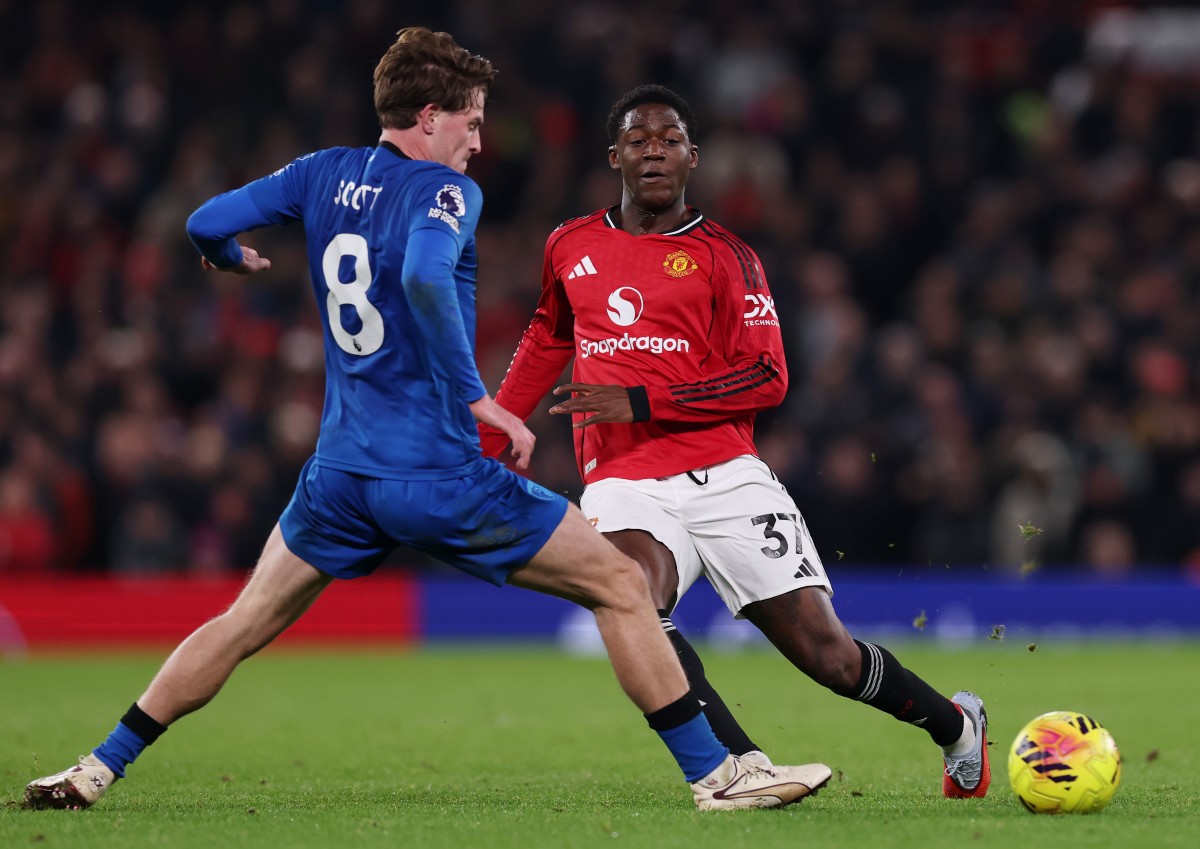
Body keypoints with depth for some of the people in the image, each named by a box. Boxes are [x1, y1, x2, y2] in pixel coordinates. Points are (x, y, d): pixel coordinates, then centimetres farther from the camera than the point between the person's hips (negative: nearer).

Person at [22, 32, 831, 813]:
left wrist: (232, 258, 29)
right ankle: (713, 773, 0)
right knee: (622, 585, 2)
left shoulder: (325, 174, 8)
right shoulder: (444, 191, -10)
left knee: (242, 626, 19)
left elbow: (205, 224, 6)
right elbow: (424, 278, -30)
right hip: (440, 473, -6)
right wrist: (477, 399, -25)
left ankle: (98, 769, 17)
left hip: (341, 472, 6)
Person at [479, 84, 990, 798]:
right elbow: (548, 340, 32)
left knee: (826, 654, -4)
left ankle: (957, 725, 24)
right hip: (624, 485, 2)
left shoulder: (724, 255, 2)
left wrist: (639, 401, -15)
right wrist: (488, 437, 25)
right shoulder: (571, 247, 14)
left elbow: (767, 378, -6)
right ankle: (744, 767, -33)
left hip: (724, 476, -2)